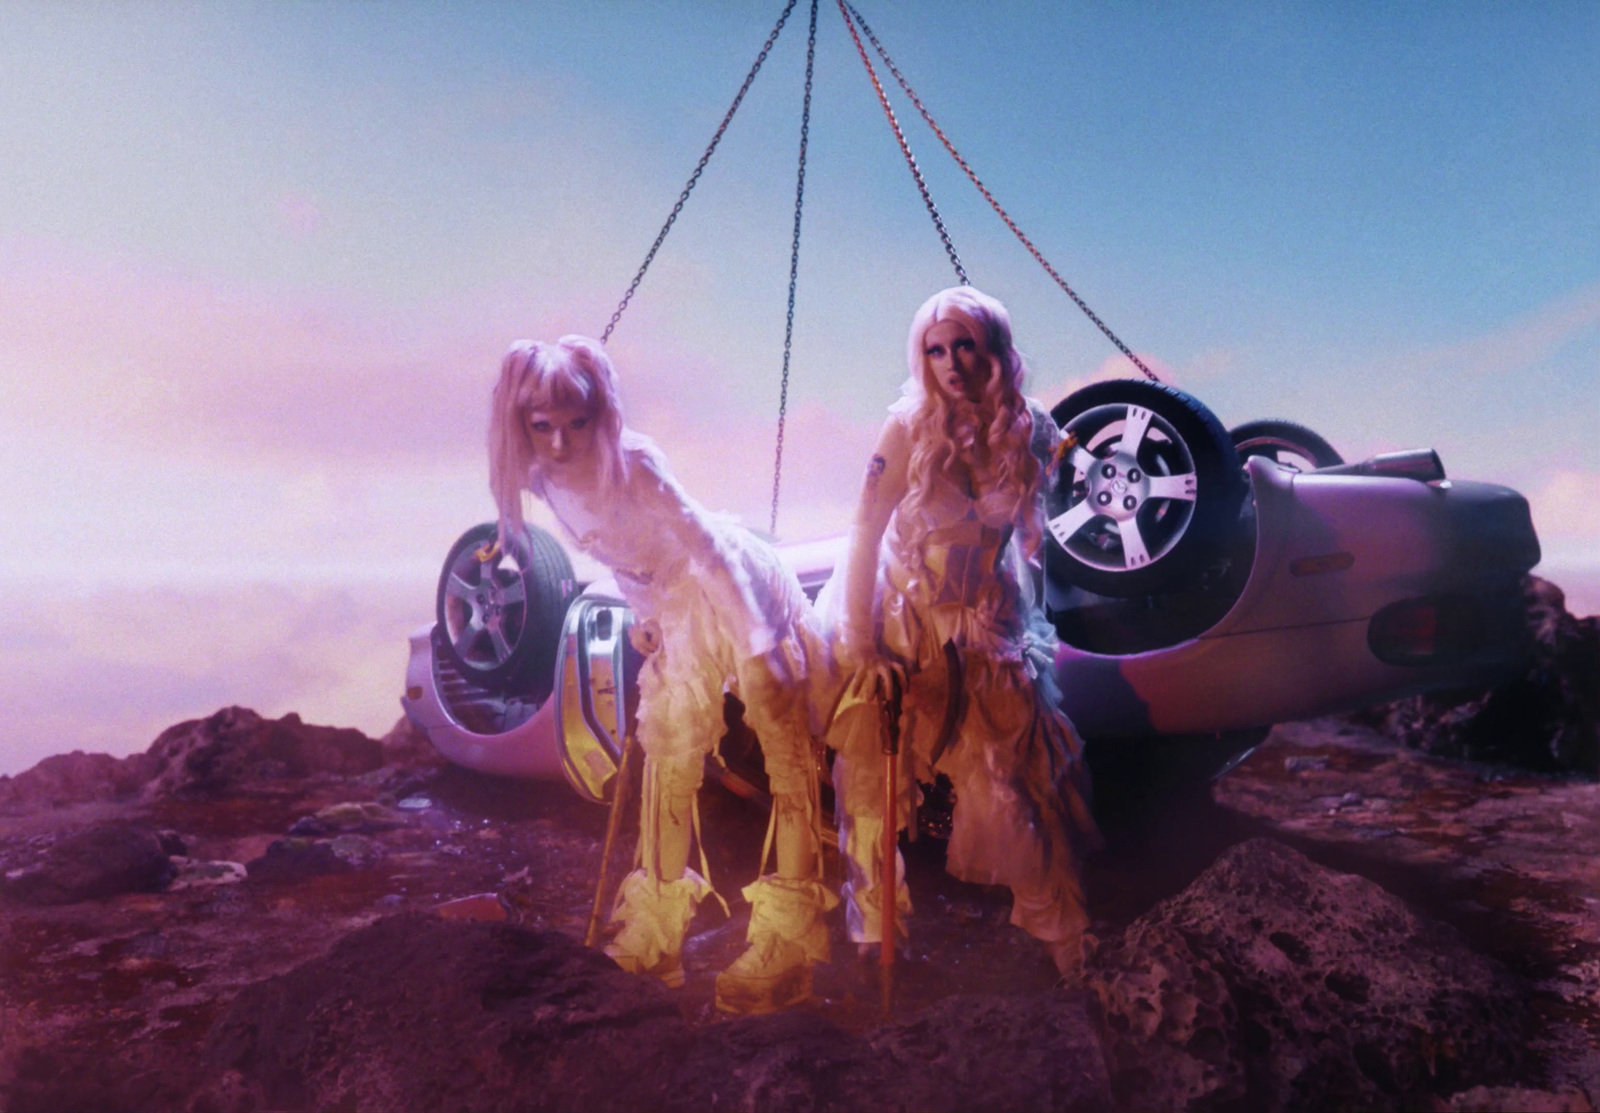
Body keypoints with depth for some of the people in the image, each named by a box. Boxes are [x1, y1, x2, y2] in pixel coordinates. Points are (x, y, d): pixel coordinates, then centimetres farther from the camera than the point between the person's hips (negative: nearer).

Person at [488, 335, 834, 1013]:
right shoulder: (546, 480, -7)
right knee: (669, 752, 14)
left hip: (741, 589, -7)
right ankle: (658, 921, 29)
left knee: (785, 753, -7)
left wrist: (758, 646, -27)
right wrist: (642, 616, 17)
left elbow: (705, 546, -27)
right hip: (678, 611, 8)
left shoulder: (632, 464, -28)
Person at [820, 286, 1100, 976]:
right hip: (903, 621, -2)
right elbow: (865, 534, -15)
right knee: (875, 772, 1)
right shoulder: (910, 427, -17)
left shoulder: (1031, 430, -7)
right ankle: (876, 928, 22)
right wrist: (861, 647, -16)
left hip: (987, 626, 2)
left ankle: (1057, 926, 23)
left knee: (1019, 775, 4)